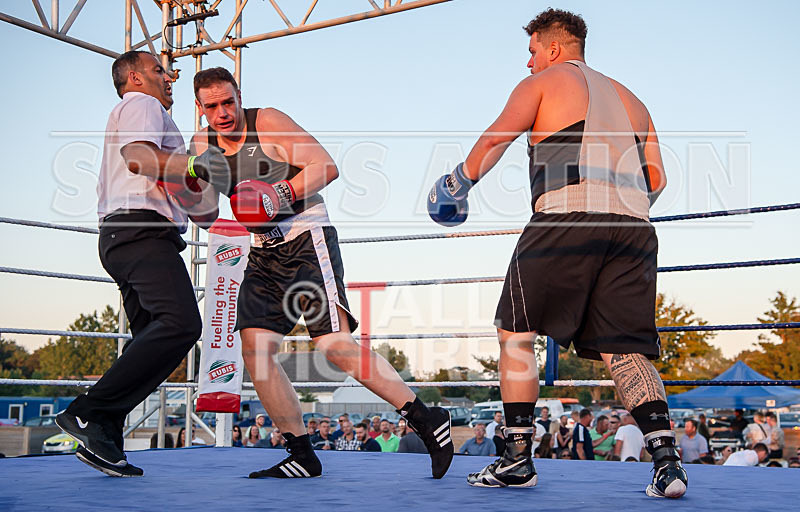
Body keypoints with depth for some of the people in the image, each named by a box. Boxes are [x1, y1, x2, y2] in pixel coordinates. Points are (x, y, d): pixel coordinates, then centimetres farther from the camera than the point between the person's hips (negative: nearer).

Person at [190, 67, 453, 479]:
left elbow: (327, 166, -13)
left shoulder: (269, 123, -7)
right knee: (254, 348, -6)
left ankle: (426, 421, -7)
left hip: (307, 240, -7)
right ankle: (301, 456, 2)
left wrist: (282, 194, -25)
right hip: (264, 252, 7)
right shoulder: (202, 145, 11)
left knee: (335, 345, -17)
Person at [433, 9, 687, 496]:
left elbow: (497, 137, -1)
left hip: (567, 218, -5)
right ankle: (667, 459, -9)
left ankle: (518, 457, 5)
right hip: (634, 229, 5)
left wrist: (457, 184, 12)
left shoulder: (543, 82, 13)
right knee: (625, 347, 6)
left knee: (516, 331, 6)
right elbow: (657, 178, 19)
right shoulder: (630, 100, 28)